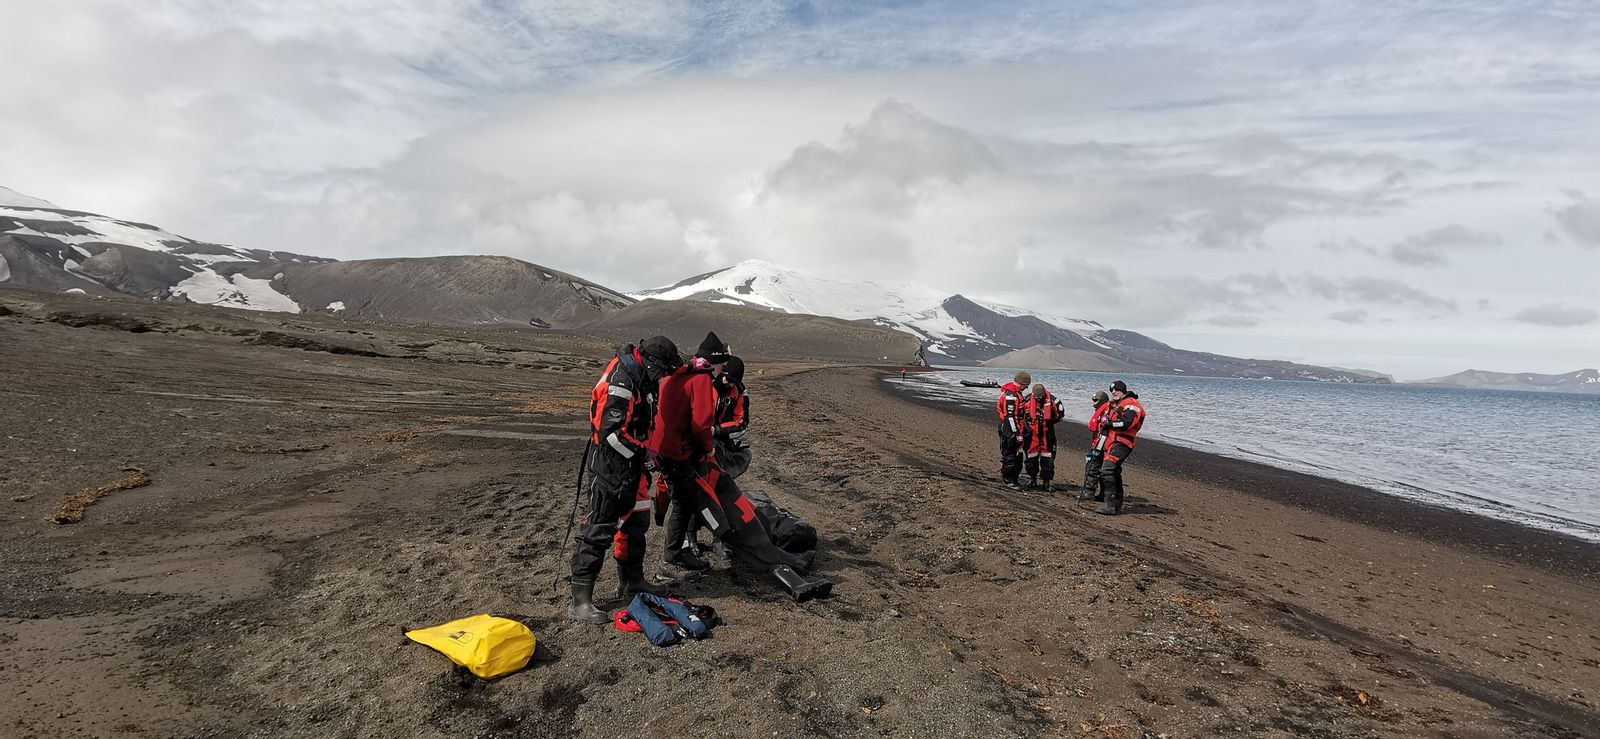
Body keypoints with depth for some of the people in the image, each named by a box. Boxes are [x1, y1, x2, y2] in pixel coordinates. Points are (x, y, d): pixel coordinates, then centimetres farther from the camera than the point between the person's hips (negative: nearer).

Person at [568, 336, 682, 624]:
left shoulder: (640, 379, 10)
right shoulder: (620, 383, -22)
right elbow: (612, 432, -28)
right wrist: (643, 452, -18)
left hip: (631, 463, 10)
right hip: (610, 466, -10)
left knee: (636, 523, 19)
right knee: (599, 529, -7)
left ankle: (631, 581, 36)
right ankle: (580, 602, -1)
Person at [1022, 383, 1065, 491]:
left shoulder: (1052, 401, -9)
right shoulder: (1028, 401, -8)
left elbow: (1060, 414, 7)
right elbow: (1021, 415, 7)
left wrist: (1050, 422, 4)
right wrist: (1027, 426, 4)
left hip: (1047, 434, -1)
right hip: (1032, 434, 1)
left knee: (1048, 458, 1)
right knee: (1031, 456, 7)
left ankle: (1046, 481, 9)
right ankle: (1032, 479, 22)